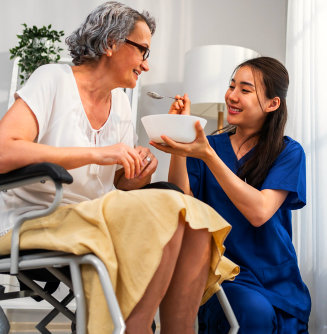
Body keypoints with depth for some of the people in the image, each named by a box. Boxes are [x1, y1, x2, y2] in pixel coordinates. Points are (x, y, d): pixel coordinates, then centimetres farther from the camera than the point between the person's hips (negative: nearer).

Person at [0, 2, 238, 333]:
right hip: (35, 224, -7)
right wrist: (96, 154, -24)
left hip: (99, 220, 7)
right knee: (166, 213, -26)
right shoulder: (53, 80, -6)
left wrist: (135, 181, -5)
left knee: (195, 222, -14)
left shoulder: (120, 102, 15)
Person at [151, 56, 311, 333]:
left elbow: (259, 212, -17)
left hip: (276, 279, 0)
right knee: (253, 311, -31)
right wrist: (179, 146, -15)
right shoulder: (208, 145, 8)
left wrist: (207, 155, -23)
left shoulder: (289, 152, 1)